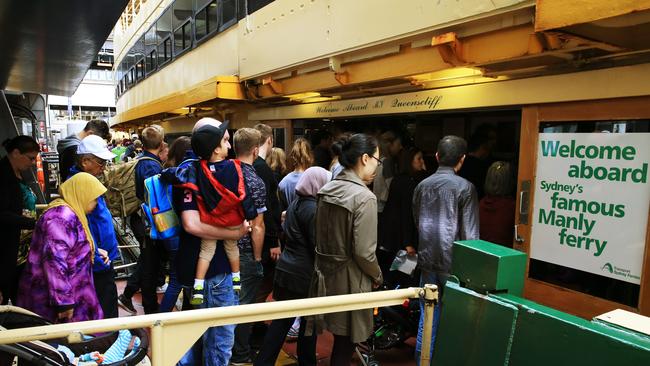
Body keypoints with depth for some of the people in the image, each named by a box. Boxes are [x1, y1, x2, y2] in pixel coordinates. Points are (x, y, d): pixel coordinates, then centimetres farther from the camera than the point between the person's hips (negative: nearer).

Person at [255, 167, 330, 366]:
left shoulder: (295, 203, 8)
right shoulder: (313, 209, -18)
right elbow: (318, 246, -17)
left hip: (286, 269, 8)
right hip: (305, 274, -8)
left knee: (281, 320, 12)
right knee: (310, 320, 10)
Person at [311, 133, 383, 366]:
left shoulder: (327, 189, 3)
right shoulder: (364, 197, -20)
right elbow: (363, 252, -20)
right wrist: (377, 276, -3)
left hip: (326, 272, 7)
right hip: (349, 279, -7)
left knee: (339, 336, 21)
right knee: (346, 342, 9)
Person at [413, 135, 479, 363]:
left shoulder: (422, 185, 5)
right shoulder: (465, 187, -10)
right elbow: (470, 232, -10)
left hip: (427, 260, 4)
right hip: (453, 262, -4)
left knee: (428, 316, 13)